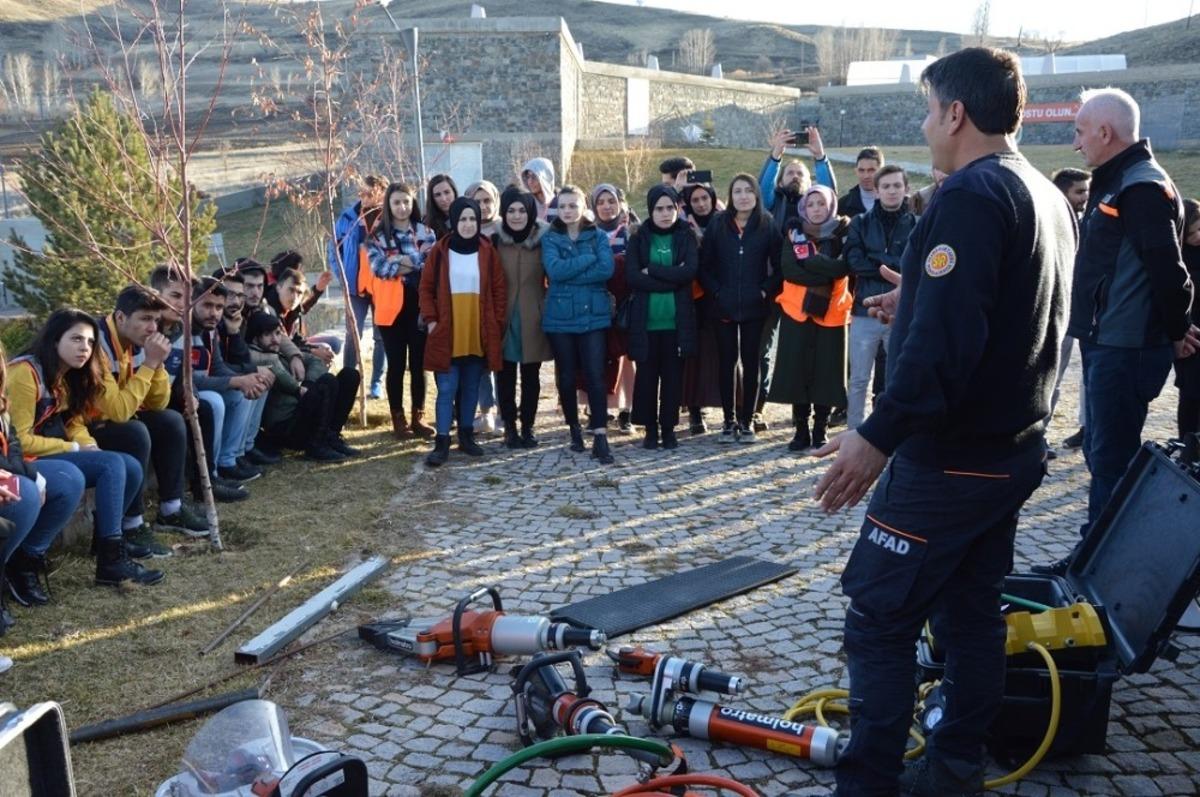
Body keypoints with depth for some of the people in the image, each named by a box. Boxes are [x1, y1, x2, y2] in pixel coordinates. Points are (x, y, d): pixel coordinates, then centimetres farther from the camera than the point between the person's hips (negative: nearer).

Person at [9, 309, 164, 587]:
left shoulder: (68, 376, 11)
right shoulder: (25, 372, -19)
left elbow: (74, 421, 10)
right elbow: (20, 441, -20)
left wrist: (90, 447, -10)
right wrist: (74, 448, -13)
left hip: (55, 454, 9)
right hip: (27, 461, -9)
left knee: (131, 468, -5)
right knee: (112, 465, -23)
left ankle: (108, 537, 16)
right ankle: (110, 559, -22)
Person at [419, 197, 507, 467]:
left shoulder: (487, 251, 3)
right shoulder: (440, 250, -1)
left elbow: (498, 289, 5)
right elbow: (426, 287, 2)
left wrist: (497, 323, 0)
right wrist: (430, 320, -6)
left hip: (479, 333, 2)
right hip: (447, 333, -2)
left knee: (471, 388, 12)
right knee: (447, 389, -3)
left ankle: (466, 436, 23)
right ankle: (442, 442, 1)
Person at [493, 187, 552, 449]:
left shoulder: (542, 240, -1)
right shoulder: (495, 241, -1)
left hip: (533, 318, 0)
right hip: (504, 318, 0)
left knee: (531, 376, 8)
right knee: (505, 376, 6)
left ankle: (528, 427, 18)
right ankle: (509, 427, 16)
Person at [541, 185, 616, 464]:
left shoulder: (598, 236, 5)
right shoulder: (550, 239, 5)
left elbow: (606, 270, -12)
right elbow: (554, 270, -14)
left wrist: (569, 275, -14)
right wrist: (589, 258, -13)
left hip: (593, 315, -1)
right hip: (560, 317, 1)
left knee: (595, 375, -9)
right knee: (566, 376, 9)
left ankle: (600, 437, -10)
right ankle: (575, 429, 25)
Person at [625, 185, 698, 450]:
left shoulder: (686, 237, 6)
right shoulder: (638, 239, 4)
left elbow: (690, 271, -10)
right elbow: (632, 277, -9)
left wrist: (651, 271, -11)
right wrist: (671, 280, -13)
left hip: (677, 319, 0)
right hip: (645, 319, 0)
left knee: (673, 375, 4)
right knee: (647, 374, 4)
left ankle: (669, 428, 15)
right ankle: (650, 428, 15)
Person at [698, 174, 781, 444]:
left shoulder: (767, 226, 1)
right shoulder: (717, 224, 3)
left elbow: (779, 264, 2)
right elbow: (704, 264, 4)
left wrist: (766, 290, -7)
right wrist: (716, 291, -5)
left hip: (754, 307, -1)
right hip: (724, 307, 1)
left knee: (751, 362, 4)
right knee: (726, 363, 4)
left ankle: (746, 421, 12)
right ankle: (729, 421, 13)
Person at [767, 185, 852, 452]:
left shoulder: (843, 232, 4)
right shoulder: (793, 234, 6)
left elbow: (845, 267, -12)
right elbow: (789, 270, -9)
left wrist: (811, 262, -18)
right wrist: (827, 274, -14)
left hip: (831, 312, -1)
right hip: (797, 310, 1)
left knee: (827, 372, 0)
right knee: (797, 371, 1)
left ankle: (820, 430, 11)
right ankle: (801, 430, 11)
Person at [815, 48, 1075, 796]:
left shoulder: (971, 195, -18)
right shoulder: (1047, 195, 12)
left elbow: (944, 340, -28)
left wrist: (879, 435, -26)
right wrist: (917, 302, 23)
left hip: (949, 458, -10)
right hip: (1011, 446, 10)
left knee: (878, 617, -2)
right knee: (971, 610, 17)